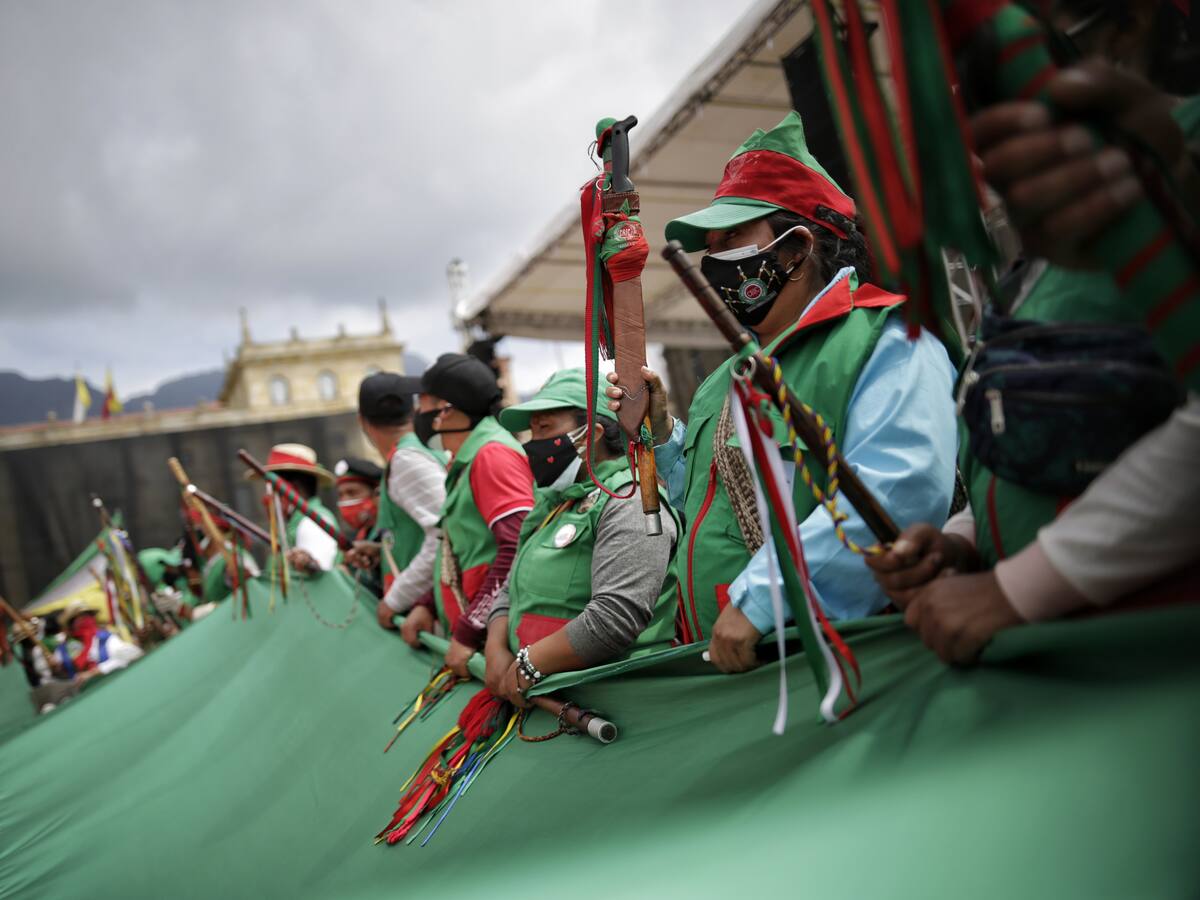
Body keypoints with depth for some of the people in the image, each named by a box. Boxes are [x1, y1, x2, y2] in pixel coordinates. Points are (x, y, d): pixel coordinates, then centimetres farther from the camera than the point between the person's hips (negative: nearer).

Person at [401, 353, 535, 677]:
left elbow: (519, 549, -23)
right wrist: (428, 604, 13)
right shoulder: (464, 460, 17)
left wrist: (469, 631, -22)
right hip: (466, 637, 9)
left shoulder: (492, 455, -13)